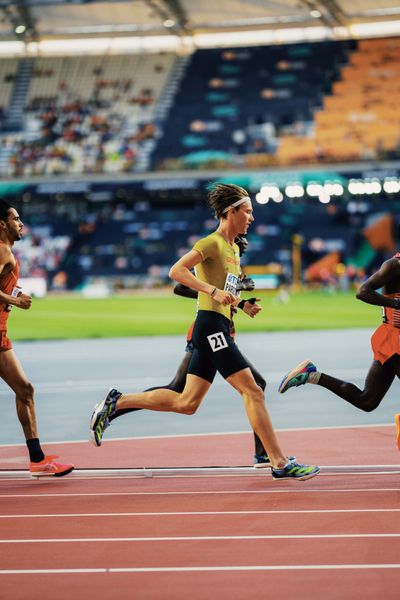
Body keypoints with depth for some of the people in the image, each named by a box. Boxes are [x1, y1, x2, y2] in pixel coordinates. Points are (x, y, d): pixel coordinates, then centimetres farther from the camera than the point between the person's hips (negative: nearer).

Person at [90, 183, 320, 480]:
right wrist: (214, 291, -27)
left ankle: (117, 401, 13)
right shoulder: (212, 243, -8)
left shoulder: (234, 248, 20)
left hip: (218, 330, 10)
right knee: (253, 391, -10)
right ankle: (281, 463, -8)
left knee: (186, 403, 8)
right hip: (211, 325, -10)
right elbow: (176, 271, -19)